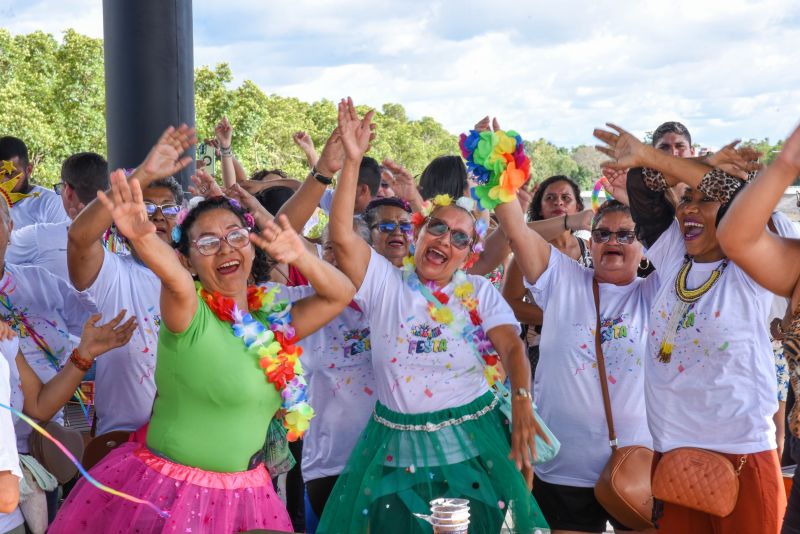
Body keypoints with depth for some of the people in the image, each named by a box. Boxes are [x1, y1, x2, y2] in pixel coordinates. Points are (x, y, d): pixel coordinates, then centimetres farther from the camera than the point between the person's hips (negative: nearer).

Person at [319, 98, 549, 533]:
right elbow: (341, 235, -12)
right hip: (398, 452, 0)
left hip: (474, 446, 0)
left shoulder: (480, 293, 5)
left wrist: (521, 400, -27)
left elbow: (513, 348, -8)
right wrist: (353, 159, -19)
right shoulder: (385, 283, 2)